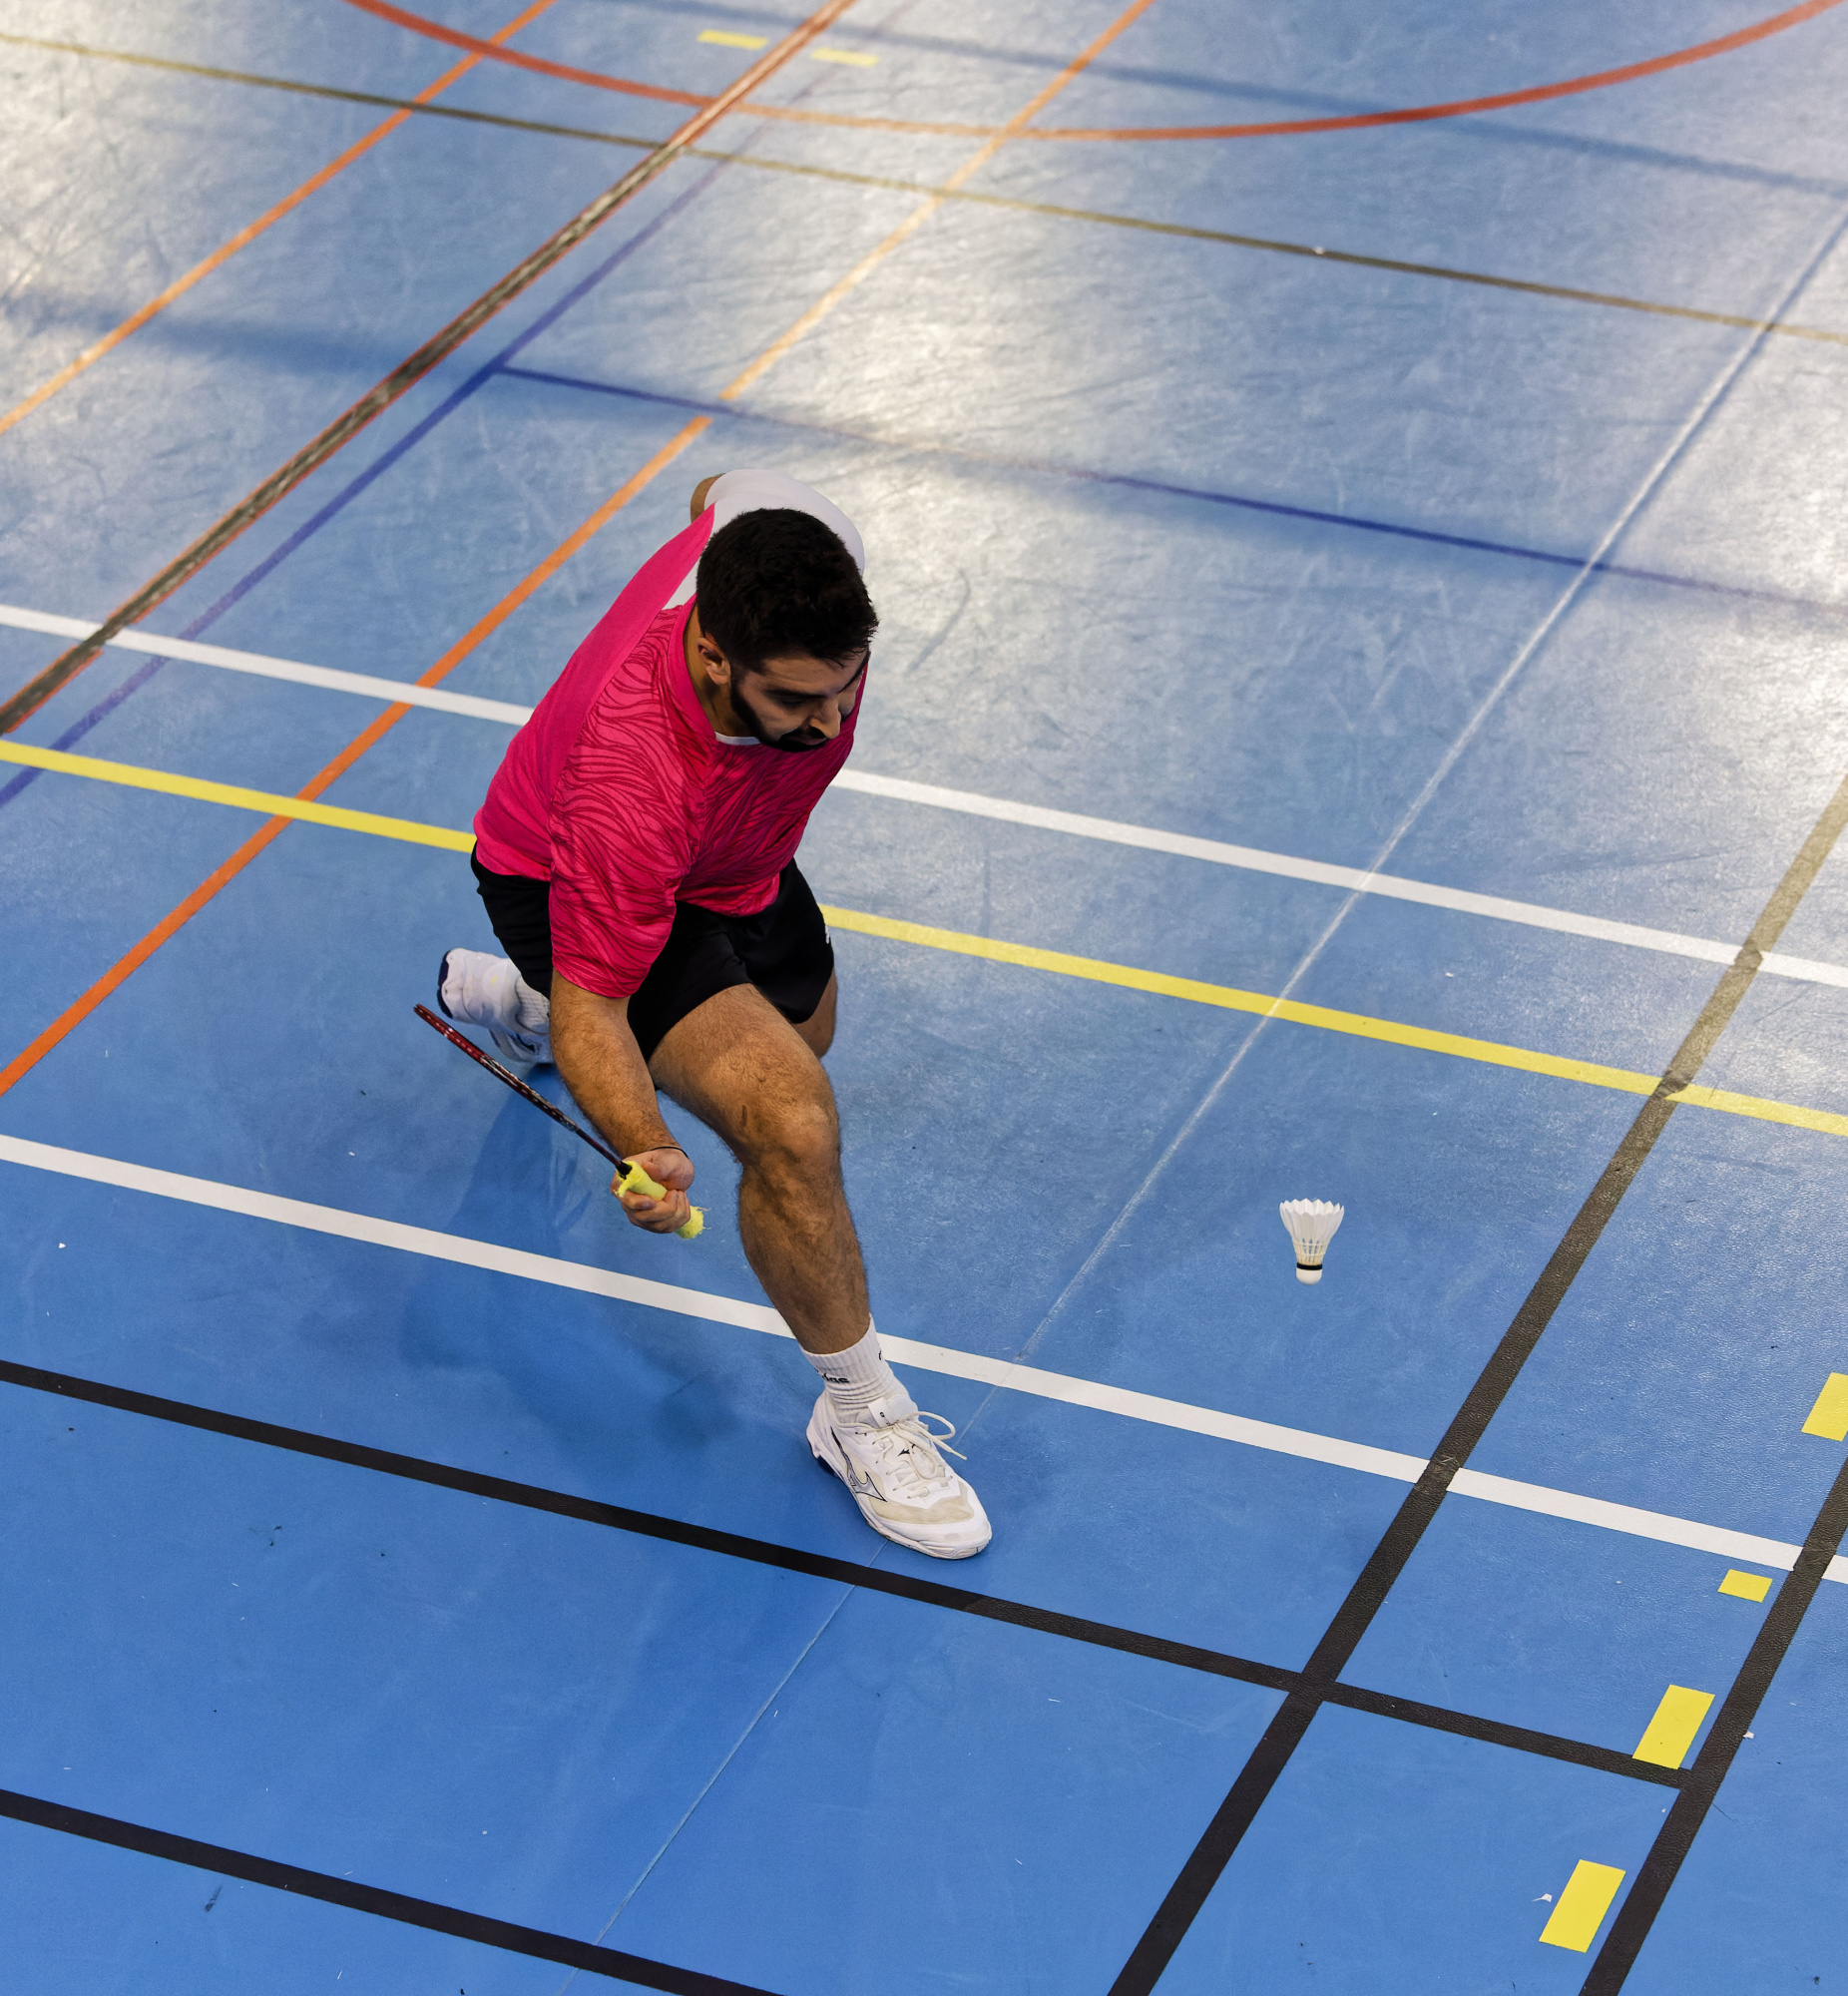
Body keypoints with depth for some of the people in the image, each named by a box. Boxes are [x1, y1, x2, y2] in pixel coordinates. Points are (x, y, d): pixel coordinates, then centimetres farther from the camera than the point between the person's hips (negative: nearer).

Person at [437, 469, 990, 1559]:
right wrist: (646, 1150, -54)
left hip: (730, 858, 7)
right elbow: (592, 1006, -34)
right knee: (793, 1122, -28)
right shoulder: (633, 786, -47)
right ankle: (860, 1407, -3)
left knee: (800, 1038, 35)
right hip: (567, 887, -7)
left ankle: (513, 995, 58)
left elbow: (722, 488, -6)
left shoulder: (808, 550, -33)